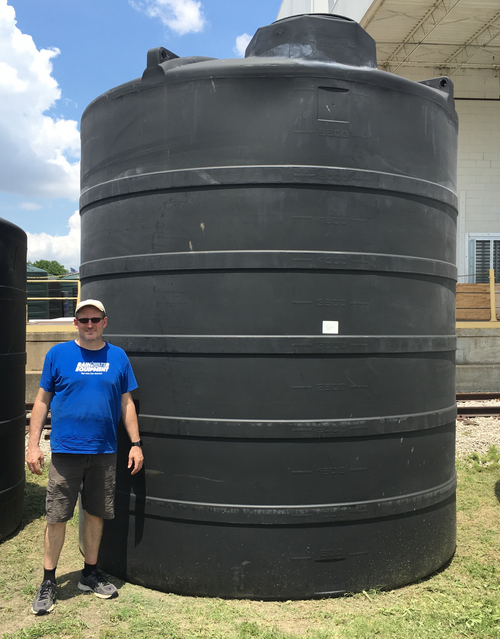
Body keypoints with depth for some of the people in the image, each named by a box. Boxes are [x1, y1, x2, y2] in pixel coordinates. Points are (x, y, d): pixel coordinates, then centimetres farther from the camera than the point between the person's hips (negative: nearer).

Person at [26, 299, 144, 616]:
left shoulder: (118, 357, 4)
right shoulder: (58, 354, -1)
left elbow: (127, 403, 8)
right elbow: (42, 400, 2)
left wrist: (136, 443, 4)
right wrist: (33, 444, -2)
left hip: (104, 451, 2)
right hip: (65, 450, -2)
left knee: (96, 514, 13)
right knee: (57, 517, 4)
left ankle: (90, 573, 30)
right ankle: (48, 582, 21)